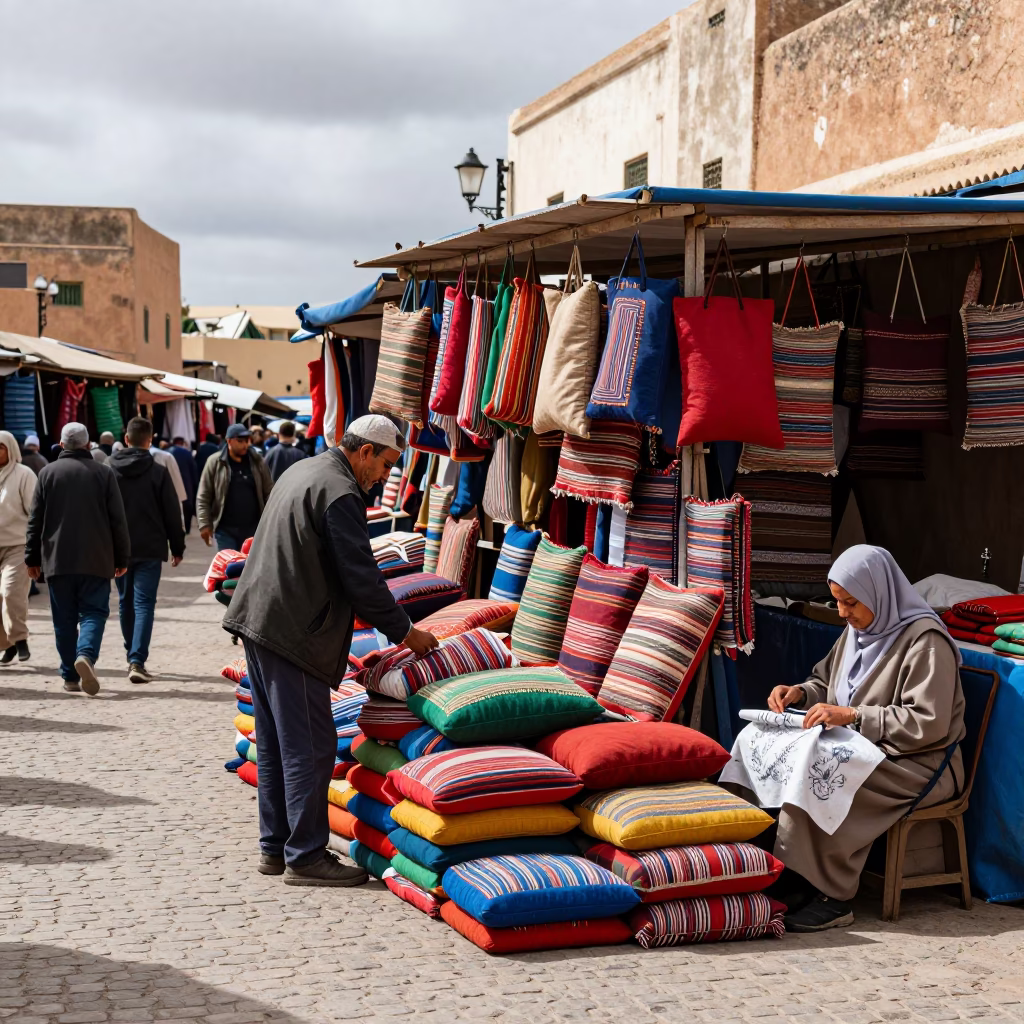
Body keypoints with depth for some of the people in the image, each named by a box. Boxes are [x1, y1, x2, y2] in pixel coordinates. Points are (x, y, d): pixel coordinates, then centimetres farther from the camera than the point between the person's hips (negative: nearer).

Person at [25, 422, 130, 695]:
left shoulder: (48, 473, 4)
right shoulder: (103, 473, 1)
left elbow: (35, 520, 5)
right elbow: (118, 519, 1)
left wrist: (32, 558, 12)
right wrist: (122, 558, 8)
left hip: (57, 560, 1)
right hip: (96, 560, -1)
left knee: (64, 619, 8)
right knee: (93, 611, 3)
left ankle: (70, 676, 9)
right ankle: (86, 655, -23)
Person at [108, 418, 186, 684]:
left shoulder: (108, 470, 1)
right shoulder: (157, 471, -6)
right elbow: (172, 513, -4)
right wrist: (177, 547, 6)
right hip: (150, 549, -3)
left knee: (126, 603, 17)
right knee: (144, 604, -5)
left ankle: (133, 656, 26)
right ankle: (137, 661, -16)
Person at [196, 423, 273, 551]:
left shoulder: (257, 461, 4)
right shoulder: (215, 463, -2)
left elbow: (269, 493, 6)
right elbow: (203, 497, 0)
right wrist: (204, 524, -7)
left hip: (253, 528, 2)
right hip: (225, 529, -2)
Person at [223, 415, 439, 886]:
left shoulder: (303, 471, 17)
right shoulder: (340, 493, -15)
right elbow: (361, 578, -17)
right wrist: (405, 632, -6)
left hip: (256, 619, 11)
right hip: (292, 634, -11)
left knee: (276, 742, 15)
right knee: (310, 747, -4)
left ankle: (275, 847, 22)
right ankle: (305, 856, 1)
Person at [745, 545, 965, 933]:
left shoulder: (925, 640, -16)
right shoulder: (858, 631, 10)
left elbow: (928, 723, -23)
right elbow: (826, 682, 22)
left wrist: (852, 715, -26)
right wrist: (799, 693, -1)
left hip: (918, 765, -8)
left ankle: (832, 898, -18)